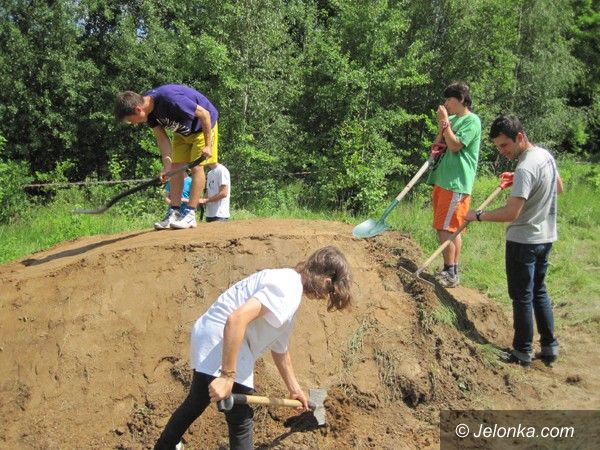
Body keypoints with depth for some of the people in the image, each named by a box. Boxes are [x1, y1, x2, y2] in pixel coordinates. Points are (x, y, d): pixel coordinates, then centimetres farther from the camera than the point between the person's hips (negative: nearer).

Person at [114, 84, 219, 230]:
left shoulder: (169, 99, -39)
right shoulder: (149, 110, -15)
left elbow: (204, 114, -30)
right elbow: (162, 138, -9)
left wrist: (207, 145, -25)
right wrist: (167, 166, -21)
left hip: (203, 125, -7)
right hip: (182, 131, 7)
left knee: (196, 167, -11)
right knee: (176, 168, 1)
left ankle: (190, 215, -10)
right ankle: (174, 213, 2)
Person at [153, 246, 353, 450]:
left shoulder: (290, 285, 14)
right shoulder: (288, 287, -18)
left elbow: (279, 348, 26)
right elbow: (237, 318, -31)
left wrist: (294, 389, 37)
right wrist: (227, 377, -28)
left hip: (211, 338, 10)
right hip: (219, 340, -10)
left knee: (196, 403, 30)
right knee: (241, 419, 3)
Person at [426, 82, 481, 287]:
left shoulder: (471, 120, -7)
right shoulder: (452, 119, 17)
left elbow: (455, 145, -17)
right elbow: (438, 145, 16)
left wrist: (445, 122, -11)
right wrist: (441, 124, 4)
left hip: (456, 183, -8)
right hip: (442, 181, 8)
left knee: (445, 229, -10)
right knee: (452, 229, 12)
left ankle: (450, 274, -4)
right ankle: (452, 271, 19)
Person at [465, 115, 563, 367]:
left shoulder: (525, 169, -25)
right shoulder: (546, 155, 4)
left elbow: (511, 213, -31)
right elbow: (558, 188, 20)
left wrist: (478, 216, -19)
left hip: (523, 241, -9)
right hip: (546, 237, 9)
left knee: (522, 297, 3)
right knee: (539, 291, 19)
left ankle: (522, 352, 14)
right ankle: (549, 347, 25)